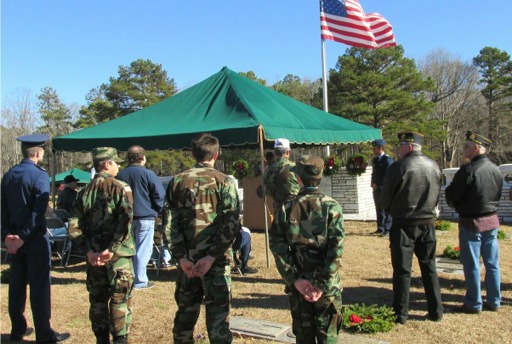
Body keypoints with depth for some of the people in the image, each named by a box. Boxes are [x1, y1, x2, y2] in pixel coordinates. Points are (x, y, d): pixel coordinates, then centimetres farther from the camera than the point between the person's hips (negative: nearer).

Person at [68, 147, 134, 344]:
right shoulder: (120, 188, -7)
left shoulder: (85, 192, 8)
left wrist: (88, 251, -4)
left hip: (94, 254, 5)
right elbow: (125, 221, -21)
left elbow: (74, 227, 0)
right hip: (118, 254, -4)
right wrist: (112, 249, -19)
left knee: (97, 300, 15)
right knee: (120, 300, 5)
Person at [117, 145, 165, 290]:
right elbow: (159, 196, -9)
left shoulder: (120, 175, 6)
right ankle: (140, 281, 2)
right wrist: (157, 210, 6)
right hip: (145, 217, -5)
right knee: (143, 250, 0)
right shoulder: (148, 174, -9)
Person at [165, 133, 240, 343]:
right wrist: (212, 256, -13)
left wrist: (181, 257, -3)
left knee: (186, 312, 18)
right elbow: (232, 223, -14)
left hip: (187, 259, 3)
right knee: (217, 315, 3)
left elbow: (169, 223, -1)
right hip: (216, 259, -3)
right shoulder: (224, 182, -4)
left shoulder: (177, 182, 5)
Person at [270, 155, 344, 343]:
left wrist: (295, 279, -8)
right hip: (327, 284, -1)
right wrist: (322, 284, -11)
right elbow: (336, 250, -13)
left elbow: (278, 248, -8)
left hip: (297, 284, 2)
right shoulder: (331, 207, -7)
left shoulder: (286, 209, -3)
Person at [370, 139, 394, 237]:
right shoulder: (374, 159, 15)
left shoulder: (388, 160, -10)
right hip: (376, 188, 8)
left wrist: (378, 184, -13)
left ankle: (387, 230, -2)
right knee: (379, 209, 12)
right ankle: (380, 228, 19)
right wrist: (373, 184, 5)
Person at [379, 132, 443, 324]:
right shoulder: (434, 166, 3)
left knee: (402, 270, 4)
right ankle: (436, 311, 22)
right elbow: (437, 196, 12)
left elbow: (384, 200, -9)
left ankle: (401, 314, 11)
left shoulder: (398, 167, -15)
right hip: (427, 223, 5)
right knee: (429, 267, 15)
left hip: (403, 224, -5)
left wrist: (392, 211, 10)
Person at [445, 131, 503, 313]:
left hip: (472, 222, -7)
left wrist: (458, 205, 7)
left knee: (472, 265, 3)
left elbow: (451, 196, -14)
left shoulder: (469, 170, -19)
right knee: (492, 263, 14)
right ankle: (494, 301, 23)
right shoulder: (496, 170, 3)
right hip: (492, 220, 7)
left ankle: (474, 304, 12)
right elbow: (498, 195, 13)